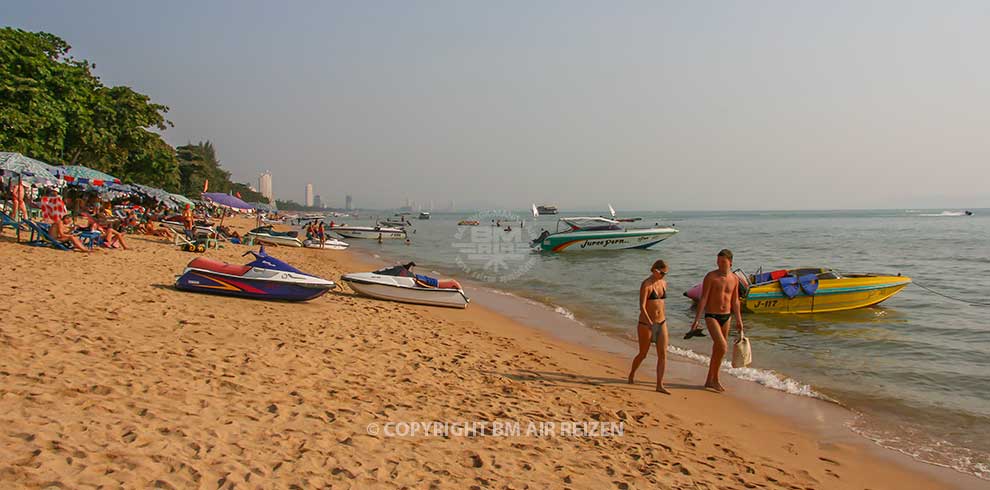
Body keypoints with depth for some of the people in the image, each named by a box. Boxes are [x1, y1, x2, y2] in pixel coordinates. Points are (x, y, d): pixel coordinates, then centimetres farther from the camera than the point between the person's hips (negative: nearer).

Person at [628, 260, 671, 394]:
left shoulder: (663, 283, 6)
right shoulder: (646, 284, -14)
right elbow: (642, 306, -21)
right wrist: (650, 323, -30)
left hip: (661, 323, 6)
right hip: (646, 324, -5)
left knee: (663, 354, -5)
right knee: (643, 354, 9)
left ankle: (660, 385, -1)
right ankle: (632, 374, 36)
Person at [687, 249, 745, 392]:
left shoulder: (734, 279, 6)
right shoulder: (711, 277, -10)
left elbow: (735, 301, 15)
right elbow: (703, 299, -12)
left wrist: (738, 320, 15)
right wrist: (697, 320, -15)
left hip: (726, 317, 6)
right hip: (711, 316, -6)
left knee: (717, 350, 11)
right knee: (722, 346, -18)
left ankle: (709, 381, 23)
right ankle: (715, 379, -3)